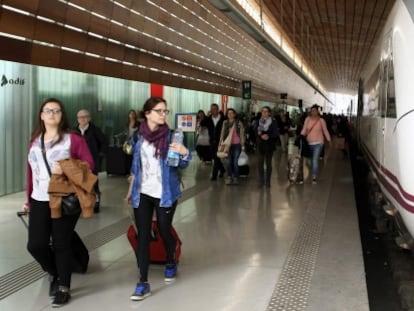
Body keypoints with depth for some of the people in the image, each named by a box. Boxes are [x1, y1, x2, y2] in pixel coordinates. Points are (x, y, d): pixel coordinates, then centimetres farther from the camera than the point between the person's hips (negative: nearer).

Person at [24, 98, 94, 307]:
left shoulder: (73, 139, -3)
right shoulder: (34, 141, 12)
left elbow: (88, 164, -7)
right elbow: (31, 172, 15)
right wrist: (29, 199, 18)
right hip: (39, 201, 4)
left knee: (61, 244, 3)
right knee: (35, 245, -1)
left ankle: (64, 288, 19)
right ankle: (56, 274, 28)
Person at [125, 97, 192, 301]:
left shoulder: (170, 135, -7)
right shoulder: (139, 136, 0)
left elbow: (181, 165, -5)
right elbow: (136, 166, 11)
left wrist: (185, 153, -27)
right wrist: (131, 190, 16)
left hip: (164, 193, -2)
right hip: (143, 194, 2)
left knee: (164, 231, 10)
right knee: (142, 235, -2)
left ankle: (171, 263, 40)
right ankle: (143, 283, 2)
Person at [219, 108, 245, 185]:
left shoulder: (238, 123, -1)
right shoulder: (225, 123, 8)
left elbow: (242, 134, 0)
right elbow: (222, 133, 11)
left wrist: (242, 145, -2)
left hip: (237, 144, -3)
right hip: (228, 144, 3)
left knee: (235, 162, -2)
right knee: (229, 161, 0)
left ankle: (235, 178, 6)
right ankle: (229, 177, 5)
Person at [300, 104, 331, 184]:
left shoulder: (321, 120, -5)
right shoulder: (307, 119, -1)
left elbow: (325, 131, 4)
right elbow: (304, 130, -2)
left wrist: (329, 140, 3)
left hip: (318, 143, -3)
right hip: (309, 142, 3)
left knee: (315, 159, -13)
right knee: (311, 159, 14)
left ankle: (314, 177, -14)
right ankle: (313, 173, 33)